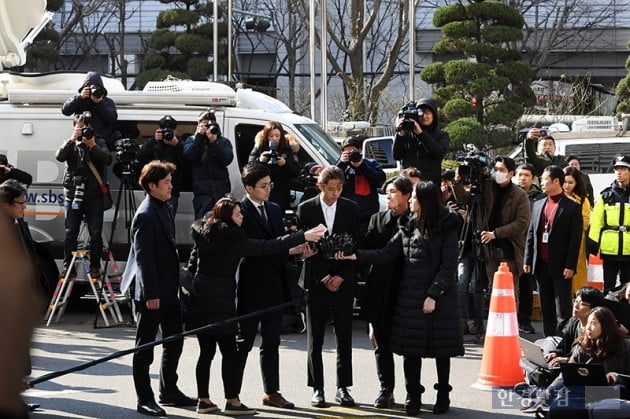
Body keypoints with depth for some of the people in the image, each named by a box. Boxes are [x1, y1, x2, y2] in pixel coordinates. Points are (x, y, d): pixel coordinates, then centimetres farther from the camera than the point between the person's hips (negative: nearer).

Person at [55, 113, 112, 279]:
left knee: (95, 233, 1)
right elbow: (60, 156, -9)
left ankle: (95, 266, 7)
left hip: (94, 195, 0)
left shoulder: (99, 143, 8)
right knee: (70, 232, 2)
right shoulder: (70, 144, 9)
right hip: (73, 194, 1)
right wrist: (72, 140, -18)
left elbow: (108, 159, -9)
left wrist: (93, 145, -18)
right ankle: (67, 266, 7)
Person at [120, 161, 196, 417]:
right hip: (151, 292, -10)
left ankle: (169, 391, 29)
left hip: (168, 289, 10)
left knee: (174, 341, 16)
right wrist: (151, 294, -22)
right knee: (145, 346, 0)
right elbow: (143, 257, -21)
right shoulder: (146, 215, -18)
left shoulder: (163, 209, 12)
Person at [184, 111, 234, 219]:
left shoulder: (223, 141, 13)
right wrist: (199, 135, -7)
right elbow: (188, 155, -6)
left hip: (221, 189, 1)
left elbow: (227, 159, -4)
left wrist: (214, 141, -12)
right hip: (202, 189, -1)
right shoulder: (192, 140, 14)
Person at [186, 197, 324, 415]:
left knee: (206, 351, 11)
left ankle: (203, 400, 12)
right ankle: (232, 401, -2)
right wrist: (302, 237, -13)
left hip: (200, 299, 8)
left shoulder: (204, 236, 10)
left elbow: (192, 264, 15)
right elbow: (266, 247, -14)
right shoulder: (231, 239, -11)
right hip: (220, 300, -8)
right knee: (229, 352, -2)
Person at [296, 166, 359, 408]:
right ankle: (317, 389, 8)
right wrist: (323, 277, -7)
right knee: (315, 340, 2)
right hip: (316, 281, -1)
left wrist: (341, 276, -6)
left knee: (344, 338, 2)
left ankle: (343, 388, 9)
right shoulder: (306, 209, 0)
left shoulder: (351, 209, 5)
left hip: (343, 281, 1)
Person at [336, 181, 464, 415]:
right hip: (410, 297, 5)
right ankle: (413, 396, 16)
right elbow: (386, 254, 7)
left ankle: (443, 396, 18)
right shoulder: (409, 228, 9)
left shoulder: (446, 229, -7)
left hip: (439, 299, -5)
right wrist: (356, 256, -4)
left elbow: (448, 267, -10)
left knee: (441, 348, 5)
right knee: (411, 348, 5)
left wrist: (433, 295, -15)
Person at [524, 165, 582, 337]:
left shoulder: (572, 208, -4)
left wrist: (570, 266, -13)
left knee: (563, 310, -5)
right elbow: (531, 234, 14)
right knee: (546, 309, 10)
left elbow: (575, 239, -8)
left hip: (560, 267, -6)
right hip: (541, 265, 6)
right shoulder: (538, 205, 12)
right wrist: (528, 260, 8)